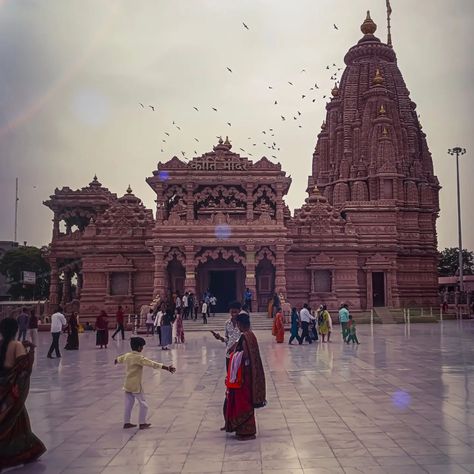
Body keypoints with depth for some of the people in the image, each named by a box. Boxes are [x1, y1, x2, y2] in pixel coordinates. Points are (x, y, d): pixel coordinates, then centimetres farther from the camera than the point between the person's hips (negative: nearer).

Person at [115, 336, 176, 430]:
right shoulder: (139, 358, -20)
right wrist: (167, 368, -29)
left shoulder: (127, 355, 3)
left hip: (127, 385, 8)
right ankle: (142, 423, 10)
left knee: (128, 405, 17)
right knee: (143, 405, 6)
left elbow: (119, 359, 28)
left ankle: (126, 423, 25)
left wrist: (116, 361, 53)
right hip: (136, 386, -8)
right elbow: (154, 364, -27)